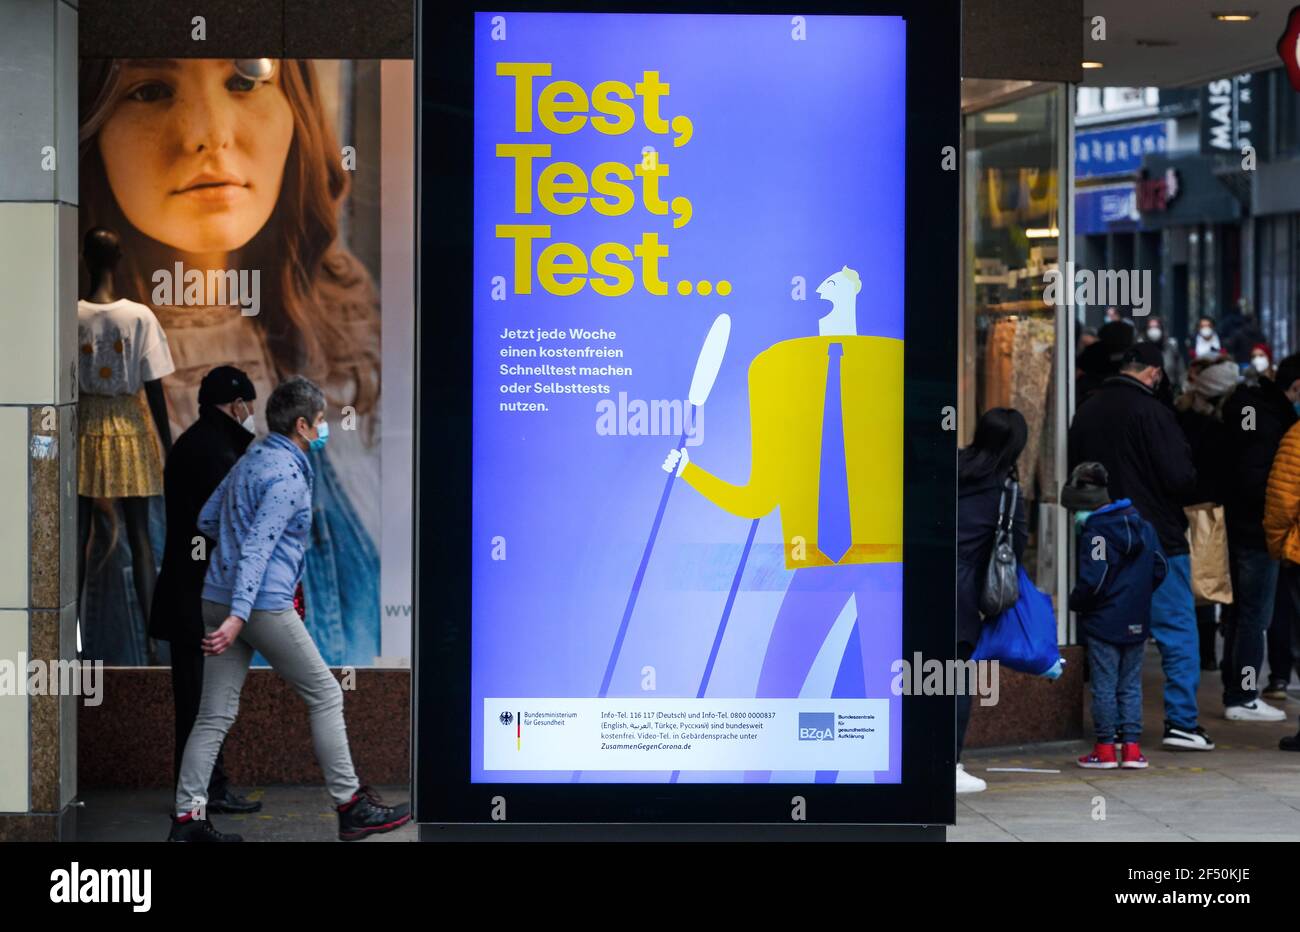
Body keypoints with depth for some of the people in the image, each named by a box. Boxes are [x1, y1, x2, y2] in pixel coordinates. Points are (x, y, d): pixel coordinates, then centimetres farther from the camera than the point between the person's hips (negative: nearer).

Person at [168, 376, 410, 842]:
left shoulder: (251, 460, 13)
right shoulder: (288, 476, -14)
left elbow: (207, 520, 22)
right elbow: (257, 548, -22)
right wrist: (239, 616, -27)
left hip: (219, 598, 9)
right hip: (263, 605, -9)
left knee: (215, 715, 7)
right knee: (325, 696, 4)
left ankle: (187, 816, 3)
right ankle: (351, 806, 8)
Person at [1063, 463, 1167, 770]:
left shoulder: (1095, 534, -16)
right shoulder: (1142, 526, 7)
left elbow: (1092, 580, -20)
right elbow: (1159, 568, 12)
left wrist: (1076, 603, -4)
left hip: (1103, 621, -6)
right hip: (1137, 621, 6)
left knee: (1104, 685, 2)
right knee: (1131, 684, 11)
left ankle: (1105, 748, 6)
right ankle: (1132, 747, 9)